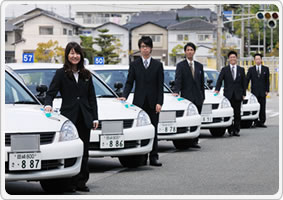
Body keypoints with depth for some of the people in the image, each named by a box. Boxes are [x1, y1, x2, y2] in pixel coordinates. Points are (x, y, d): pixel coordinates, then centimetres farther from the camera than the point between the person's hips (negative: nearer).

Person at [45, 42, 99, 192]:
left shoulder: (86, 75, 14)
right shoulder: (61, 74, 2)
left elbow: (92, 98, 15)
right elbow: (51, 93, -3)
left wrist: (95, 118, 9)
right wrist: (48, 105, -24)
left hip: (84, 118, 4)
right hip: (68, 117, -4)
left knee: (83, 151, 4)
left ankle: (81, 181, 11)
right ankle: (68, 183, 3)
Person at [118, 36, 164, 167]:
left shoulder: (157, 65, 8)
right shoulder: (134, 65, 9)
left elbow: (160, 86, 4)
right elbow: (129, 83, 5)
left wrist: (159, 103, -6)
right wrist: (124, 96, -12)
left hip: (153, 103, 0)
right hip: (139, 102, 0)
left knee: (153, 130, 2)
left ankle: (153, 157, 4)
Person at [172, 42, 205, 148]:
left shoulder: (199, 66, 16)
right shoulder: (180, 65, 2)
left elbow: (202, 82, 18)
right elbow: (178, 80, -10)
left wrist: (202, 96, 12)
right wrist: (176, 91, -26)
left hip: (198, 98, 4)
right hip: (186, 96, -4)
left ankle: (194, 142, 6)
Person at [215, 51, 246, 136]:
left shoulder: (241, 70, 11)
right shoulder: (224, 69, 7)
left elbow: (244, 82, 11)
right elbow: (219, 80, -1)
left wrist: (244, 94, 5)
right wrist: (217, 89, -18)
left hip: (238, 95, 1)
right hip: (228, 95, -1)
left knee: (237, 113, 1)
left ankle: (236, 130, 5)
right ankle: (230, 130, 4)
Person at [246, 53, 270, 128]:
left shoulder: (266, 69, 9)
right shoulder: (251, 69, 8)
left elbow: (267, 80, 7)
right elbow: (247, 80, 4)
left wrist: (267, 90, -1)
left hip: (262, 92, 1)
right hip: (254, 92, -1)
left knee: (262, 107, 0)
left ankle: (262, 122, 3)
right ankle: (256, 122, 0)